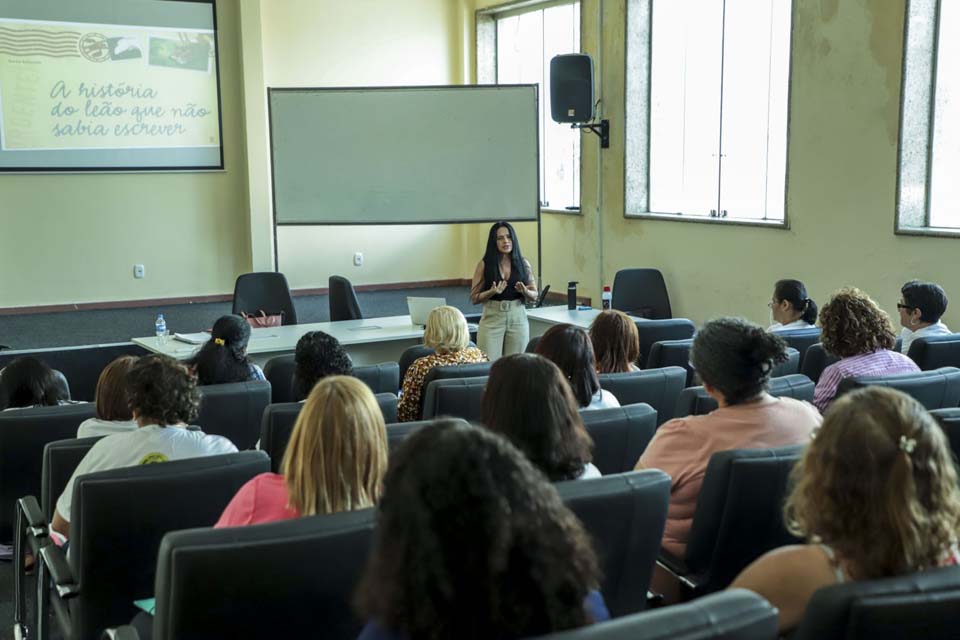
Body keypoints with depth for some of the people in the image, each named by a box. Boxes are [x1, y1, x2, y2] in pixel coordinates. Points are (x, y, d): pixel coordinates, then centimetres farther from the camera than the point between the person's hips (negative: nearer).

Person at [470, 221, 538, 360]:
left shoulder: (523, 263, 5)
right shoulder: (484, 265, -1)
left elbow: (534, 295, 10)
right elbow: (474, 298, 0)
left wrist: (525, 291, -12)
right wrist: (492, 292, -18)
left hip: (518, 319, 2)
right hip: (492, 319, -2)